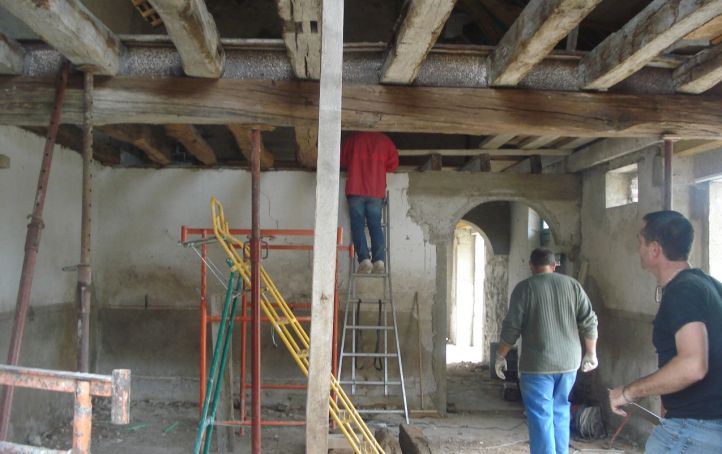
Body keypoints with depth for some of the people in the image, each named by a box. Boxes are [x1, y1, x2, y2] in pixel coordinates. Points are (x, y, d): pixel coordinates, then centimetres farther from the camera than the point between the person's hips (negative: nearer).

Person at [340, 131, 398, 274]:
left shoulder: (353, 138, 10)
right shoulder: (384, 140, 11)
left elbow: (342, 161, 18)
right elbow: (393, 163, 9)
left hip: (355, 190, -1)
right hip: (377, 191, 1)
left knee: (357, 225, -2)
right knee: (375, 225, 3)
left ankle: (364, 259, -17)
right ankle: (379, 260, -11)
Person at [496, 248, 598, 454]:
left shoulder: (525, 287, -5)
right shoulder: (572, 284, 6)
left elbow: (511, 327, -7)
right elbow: (589, 322, 5)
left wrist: (500, 355, 5)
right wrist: (591, 353, 16)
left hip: (537, 364, -4)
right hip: (569, 362, 5)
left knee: (541, 418, -1)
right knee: (561, 414, 19)